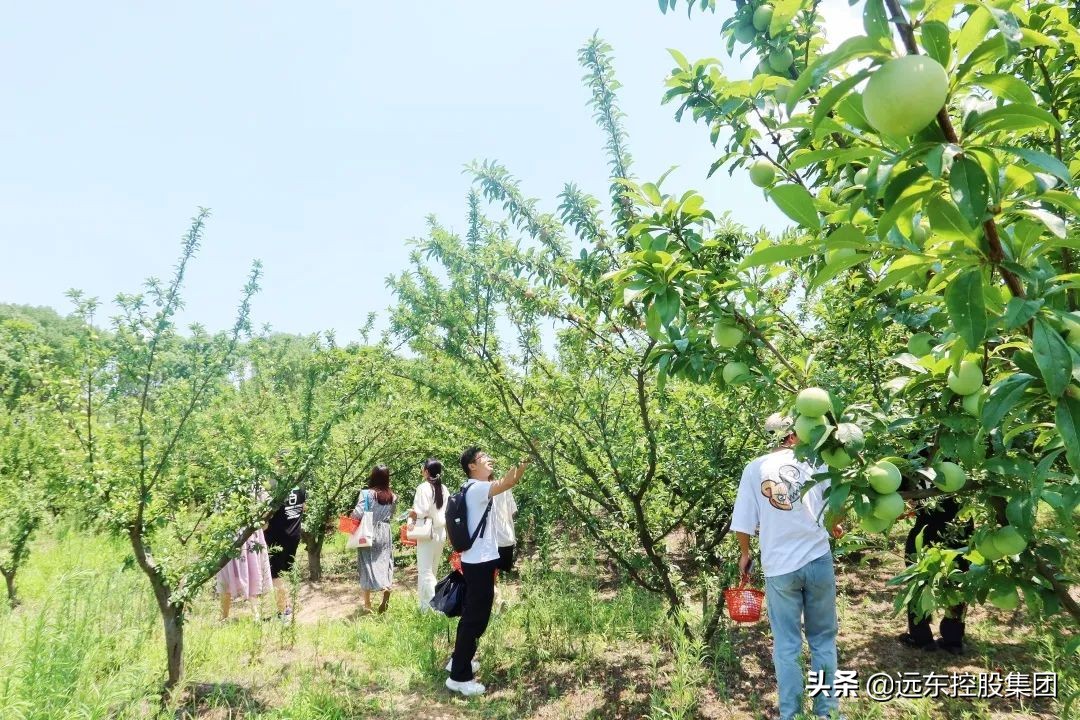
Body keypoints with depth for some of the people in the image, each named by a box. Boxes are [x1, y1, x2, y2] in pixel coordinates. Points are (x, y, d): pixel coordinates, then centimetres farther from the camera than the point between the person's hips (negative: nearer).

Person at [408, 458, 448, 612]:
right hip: (440, 533, 7)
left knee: (425, 572, -3)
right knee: (431, 571, 16)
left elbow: (423, 510, -18)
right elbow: (447, 512, 7)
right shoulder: (443, 489, 7)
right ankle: (427, 605, 22)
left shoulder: (424, 487, -12)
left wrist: (412, 514, -1)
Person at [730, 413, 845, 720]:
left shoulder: (754, 468, -1)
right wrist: (835, 528, 24)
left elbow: (743, 524, -2)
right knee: (822, 640, 15)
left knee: (786, 645, 10)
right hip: (818, 560, 0)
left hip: (779, 567, 0)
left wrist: (745, 554, 15)